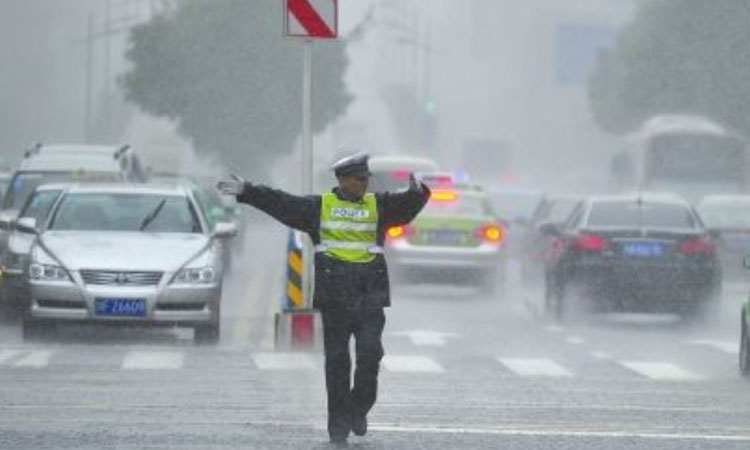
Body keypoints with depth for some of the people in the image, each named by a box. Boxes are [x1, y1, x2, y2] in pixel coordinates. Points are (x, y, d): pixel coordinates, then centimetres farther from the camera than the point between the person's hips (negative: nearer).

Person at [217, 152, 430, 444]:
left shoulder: (378, 205, 12)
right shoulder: (319, 206, 11)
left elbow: (404, 205, -4)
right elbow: (280, 203, 8)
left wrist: (417, 193, -26)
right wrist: (246, 192, 2)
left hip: (370, 294, 0)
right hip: (334, 295, 0)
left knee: (370, 352, -11)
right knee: (337, 359, 2)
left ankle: (359, 409, 10)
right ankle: (339, 424, 7)